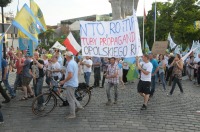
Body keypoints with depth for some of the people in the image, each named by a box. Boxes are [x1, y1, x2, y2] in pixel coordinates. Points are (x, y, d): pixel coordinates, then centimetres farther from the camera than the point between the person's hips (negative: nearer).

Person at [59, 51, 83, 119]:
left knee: (71, 99, -1)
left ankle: (72, 114, 8)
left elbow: (70, 75, -27)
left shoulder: (70, 64, -21)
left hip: (70, 84, -10)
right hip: (74, 83, 10)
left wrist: (63, 81, -16)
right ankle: (79, 105, 24)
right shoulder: (74, 62, 11)